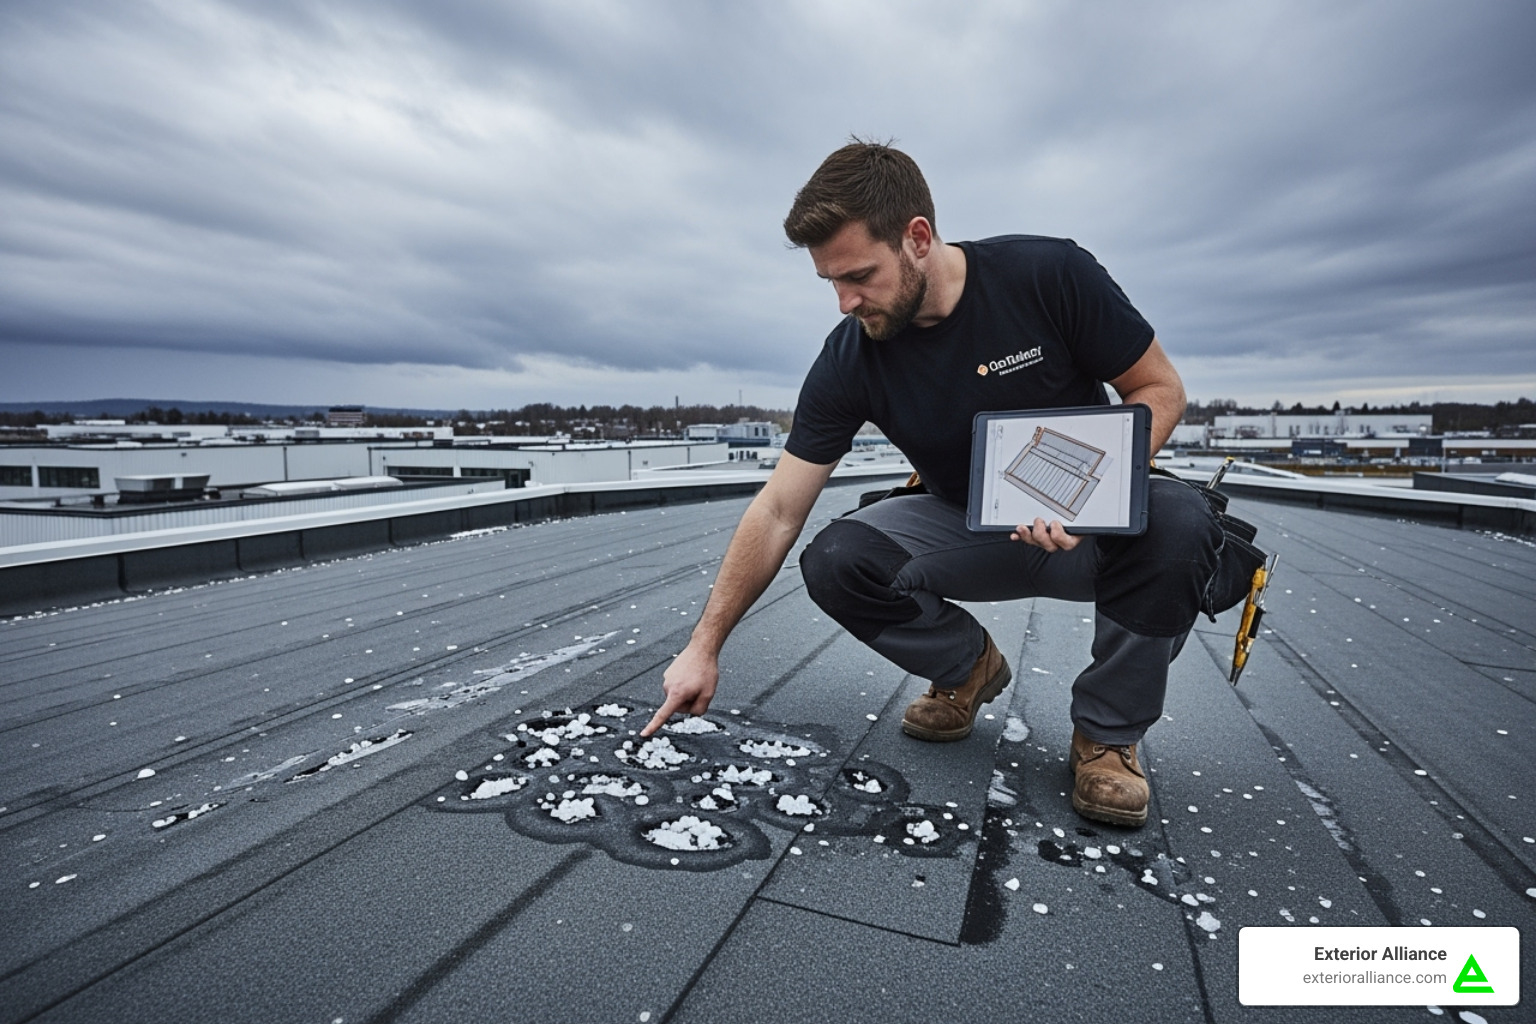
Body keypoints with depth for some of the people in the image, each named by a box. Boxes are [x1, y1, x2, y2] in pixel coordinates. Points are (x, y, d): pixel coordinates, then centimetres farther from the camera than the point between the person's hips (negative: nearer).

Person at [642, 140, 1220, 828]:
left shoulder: (1050, 275, -19)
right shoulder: (850, 359, -14)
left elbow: (1160, 390, -9)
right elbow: (778, 512, -14)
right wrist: (704, 647, -15)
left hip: (1092, 528, -1)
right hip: (969, 531, 2)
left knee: (1177, 524, -34)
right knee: (835, 563, -22)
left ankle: (1108, 732, -7)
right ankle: (967, 667, 8)